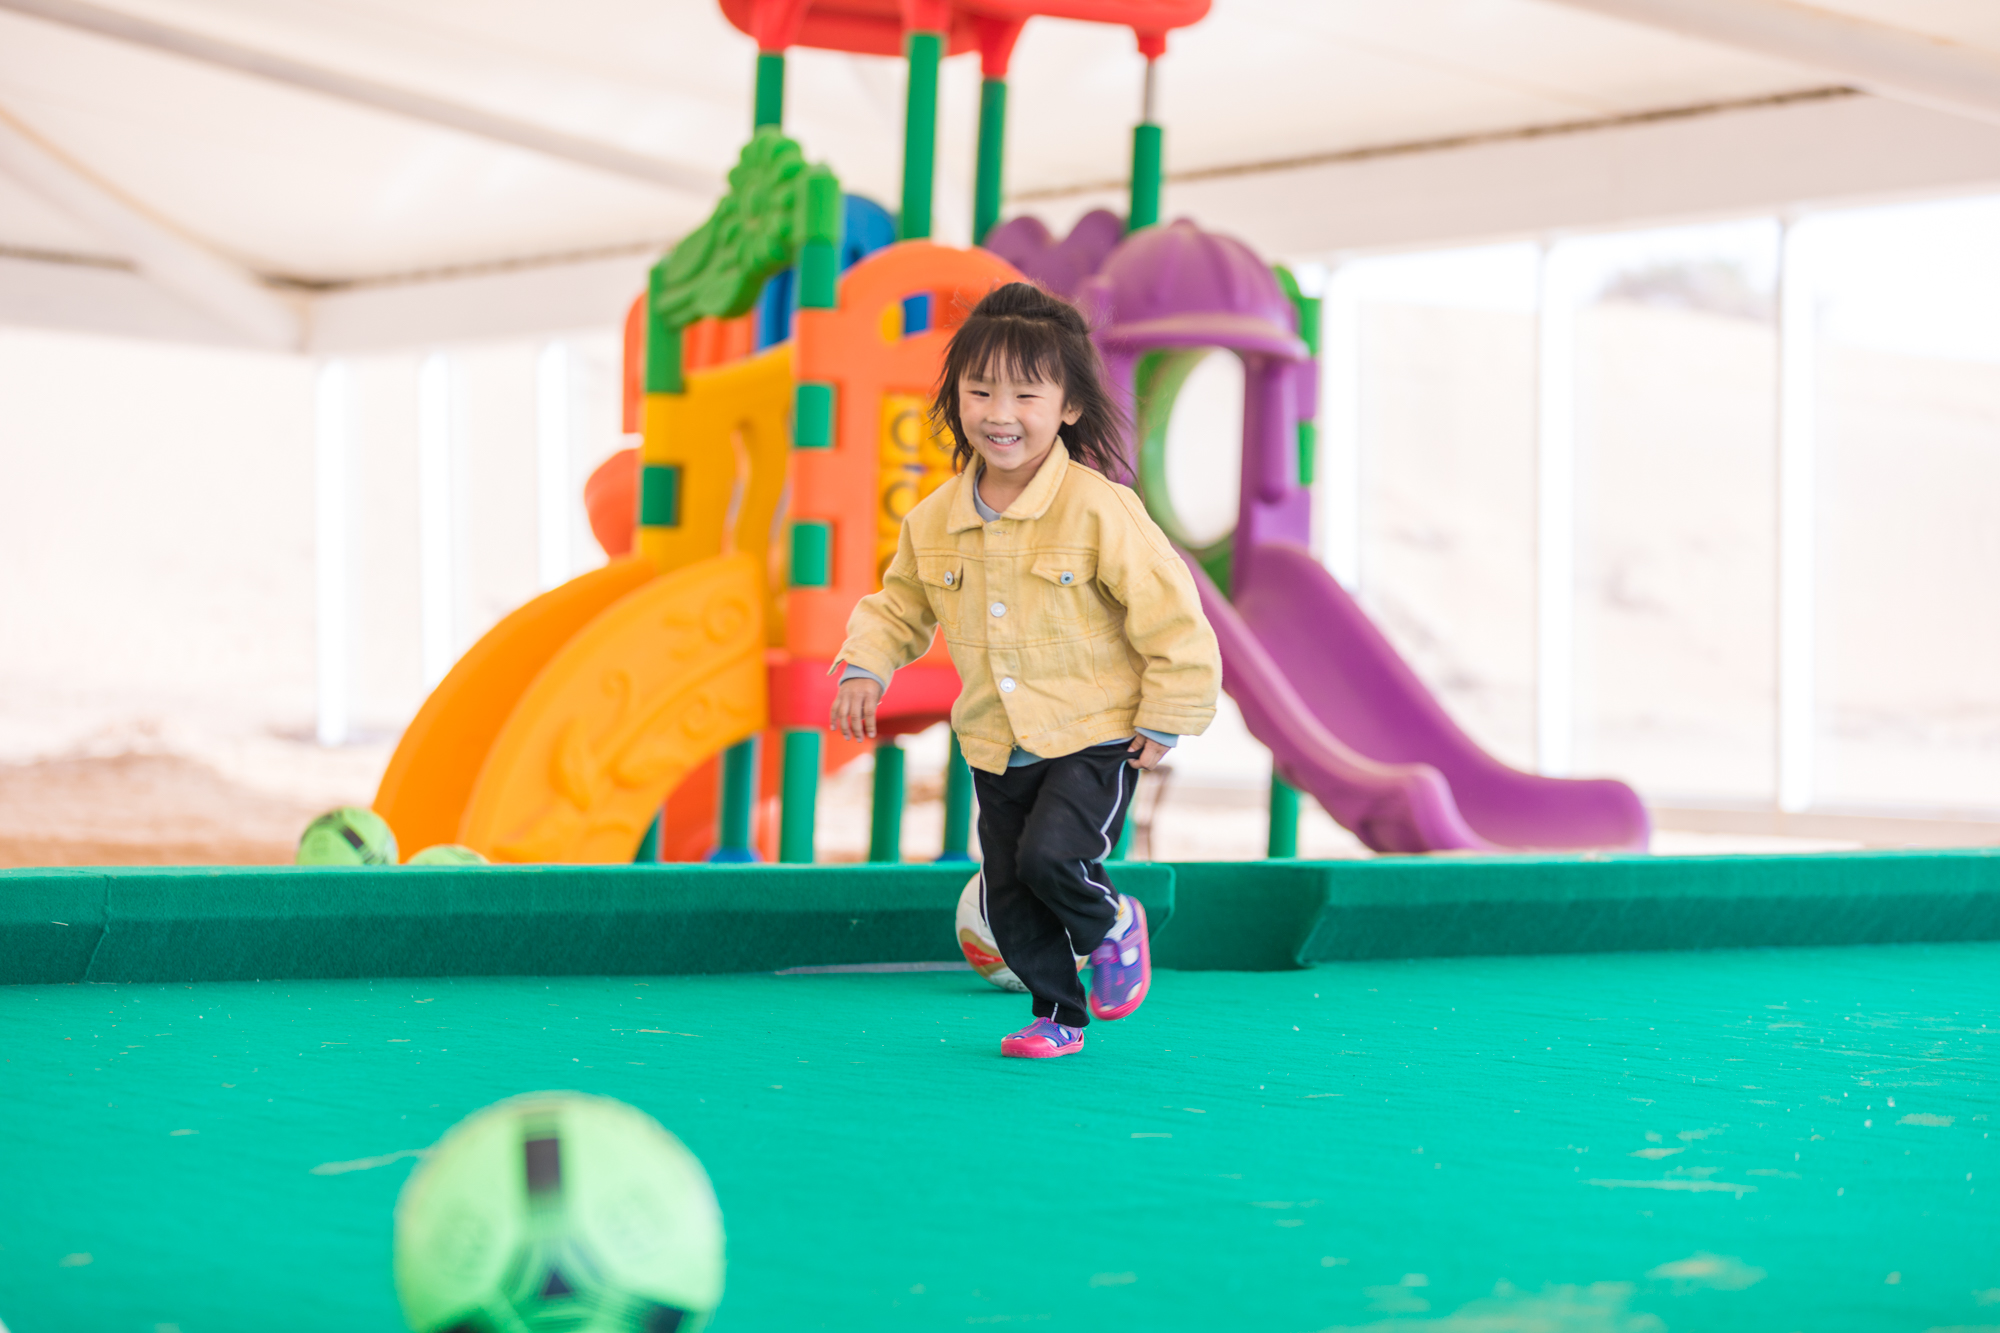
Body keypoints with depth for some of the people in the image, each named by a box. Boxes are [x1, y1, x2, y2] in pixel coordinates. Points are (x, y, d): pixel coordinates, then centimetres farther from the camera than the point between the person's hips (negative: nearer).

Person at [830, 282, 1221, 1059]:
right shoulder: (934, 521, -1)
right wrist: (865, 669, -1)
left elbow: (1169, 613, -12)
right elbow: (899, 605, 16)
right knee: (1008, 901, 6)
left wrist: (1165, 721, -10)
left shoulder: (1099, 511, -17)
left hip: (1094, 738, -5)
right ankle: (1058, 1015, 29)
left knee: (1049, 855, -24)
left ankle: (1112, 925, 9)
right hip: (997, 750, 5)